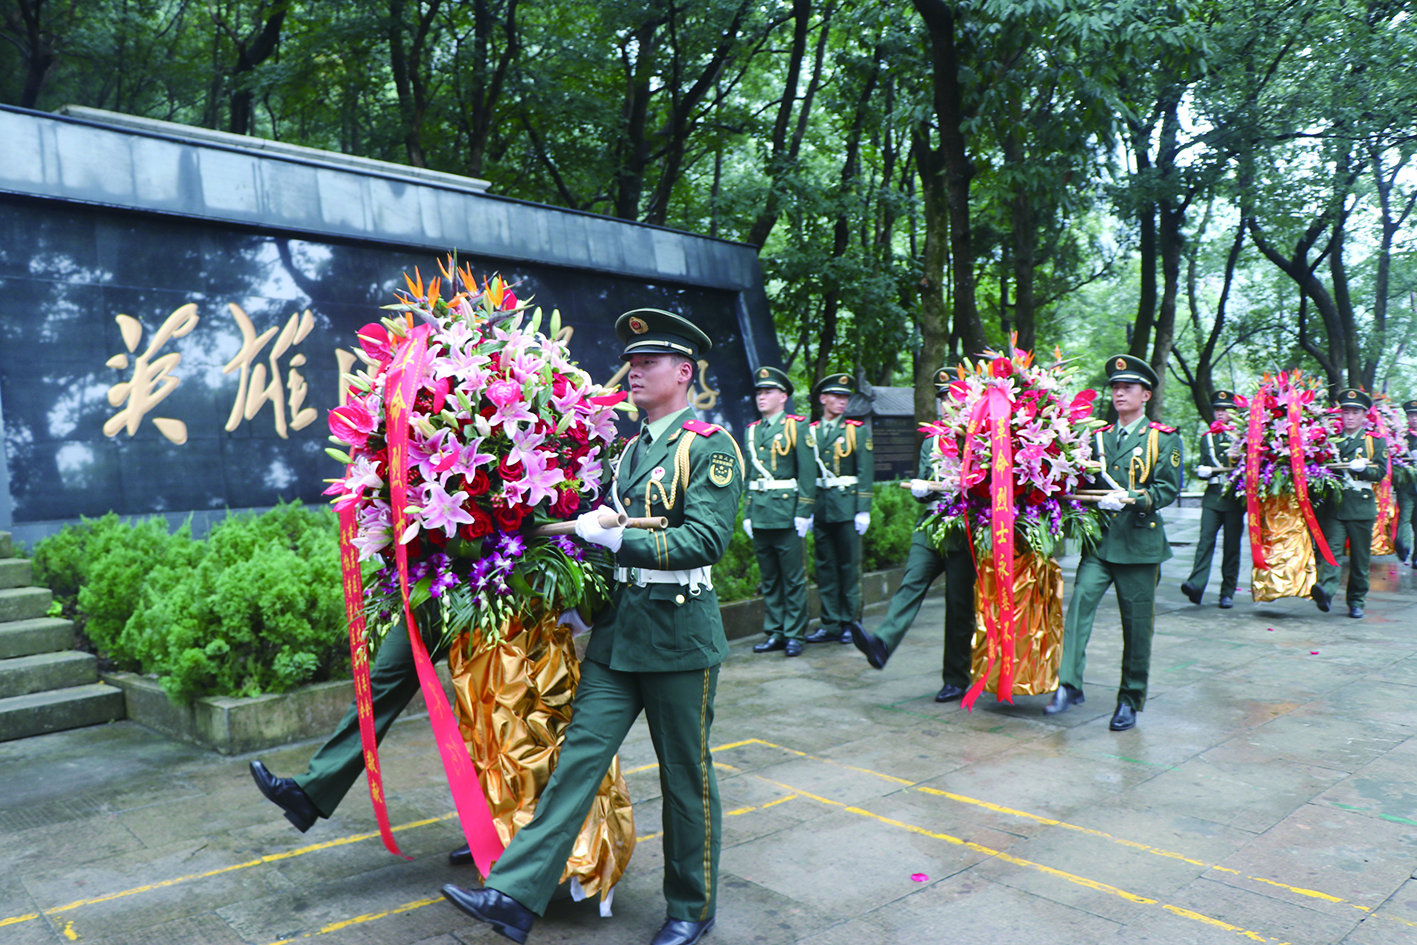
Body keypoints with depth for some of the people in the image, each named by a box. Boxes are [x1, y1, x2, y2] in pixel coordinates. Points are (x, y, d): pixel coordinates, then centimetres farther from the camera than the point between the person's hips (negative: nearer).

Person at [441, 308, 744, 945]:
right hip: (618, 629, 6)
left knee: (686, 775, 8)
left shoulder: (710, 447, -9)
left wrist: (617, 538, -22)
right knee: (579, 754, 2)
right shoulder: (631, 448, 14)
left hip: (679, 635, -6)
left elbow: (706, 541, -20)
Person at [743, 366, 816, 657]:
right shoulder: (752, 430, 15)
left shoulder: (797, 427, 0)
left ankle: (794, 634, 8)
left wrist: (804, 512, -11)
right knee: (768, 578, 10)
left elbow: (807, 473, -5)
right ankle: (775, 633, 17)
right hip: (759, 515, 5)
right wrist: (747, 513, 12)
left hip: (787, 512, -5)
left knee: (793, 578, 0)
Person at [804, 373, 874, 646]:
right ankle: (830, 624, 13)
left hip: (847, 504, -3)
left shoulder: (858, 430, 4)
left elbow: (865, 472, -2)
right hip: (820, 507, 3)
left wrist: (863, 510, -9)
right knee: (825, 567, 6)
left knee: (850, 566, 1)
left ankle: (850, 623, 10)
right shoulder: (810, 431, 10)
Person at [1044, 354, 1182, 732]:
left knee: (1137, 623, 3)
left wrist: (1130, 498, -19)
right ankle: (1069, 685, -16)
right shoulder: (1098, 437, 16)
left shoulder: (1164, 439, 3)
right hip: (1100, 540, 3)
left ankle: (1130, 701, 16)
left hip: (1140, 544, -3)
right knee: (1080, 602, -16)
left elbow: (1168, 488, -5)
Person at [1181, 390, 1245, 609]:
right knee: (1205, 540, -13)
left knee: (1232, 546, 0)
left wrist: (1240, 458, -14)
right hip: (1212, 497, 2)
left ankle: (1227, 593, 6)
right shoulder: (1206, 438, 17)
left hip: (1235, 498, -1)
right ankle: (1196, 584, -25)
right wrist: (1203, 471, -5)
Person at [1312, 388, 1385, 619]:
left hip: (1362, 506, 0)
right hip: (1334, 505, 0)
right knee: (1330, 548, -19)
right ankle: (1325, 590, -36)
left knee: (1360, 557, 5)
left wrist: (1362, 467, -18)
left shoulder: (1376, 441, 11)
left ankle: (1356, 602, 16)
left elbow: (1381, 472, 1)